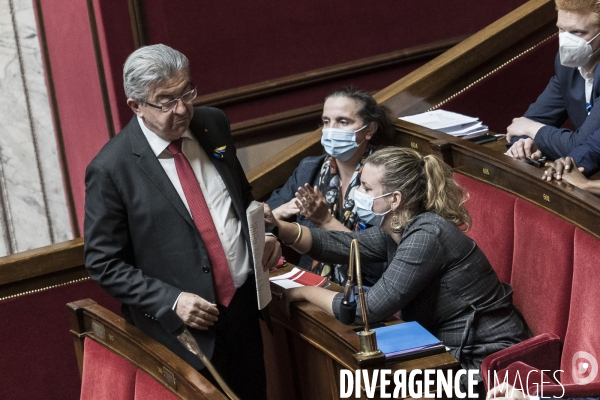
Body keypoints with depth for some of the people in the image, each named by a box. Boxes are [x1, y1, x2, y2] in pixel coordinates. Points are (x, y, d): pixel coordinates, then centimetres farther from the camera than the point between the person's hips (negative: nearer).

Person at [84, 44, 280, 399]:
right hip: (183, 327, -5)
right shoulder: (110, 169, -16)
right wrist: (171, 301, -19)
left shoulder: (213, 124, 0)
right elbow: (104, 263, -10)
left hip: (246, 305, 5)